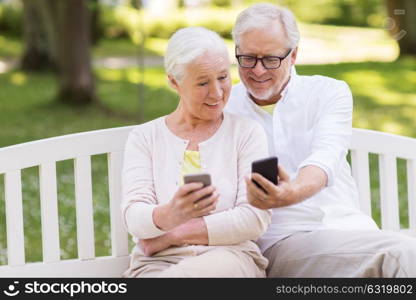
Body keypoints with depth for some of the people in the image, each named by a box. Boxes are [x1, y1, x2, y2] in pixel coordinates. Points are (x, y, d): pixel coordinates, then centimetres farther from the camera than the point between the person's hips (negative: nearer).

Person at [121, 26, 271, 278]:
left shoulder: (247, 132, 12)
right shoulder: (144, 137, 14)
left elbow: (256, 219, -1)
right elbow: (134, 217, -2)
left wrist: (172, 234, -7)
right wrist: (171, 214, -27)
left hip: (230, 258, 0)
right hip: (157, 262, 0)